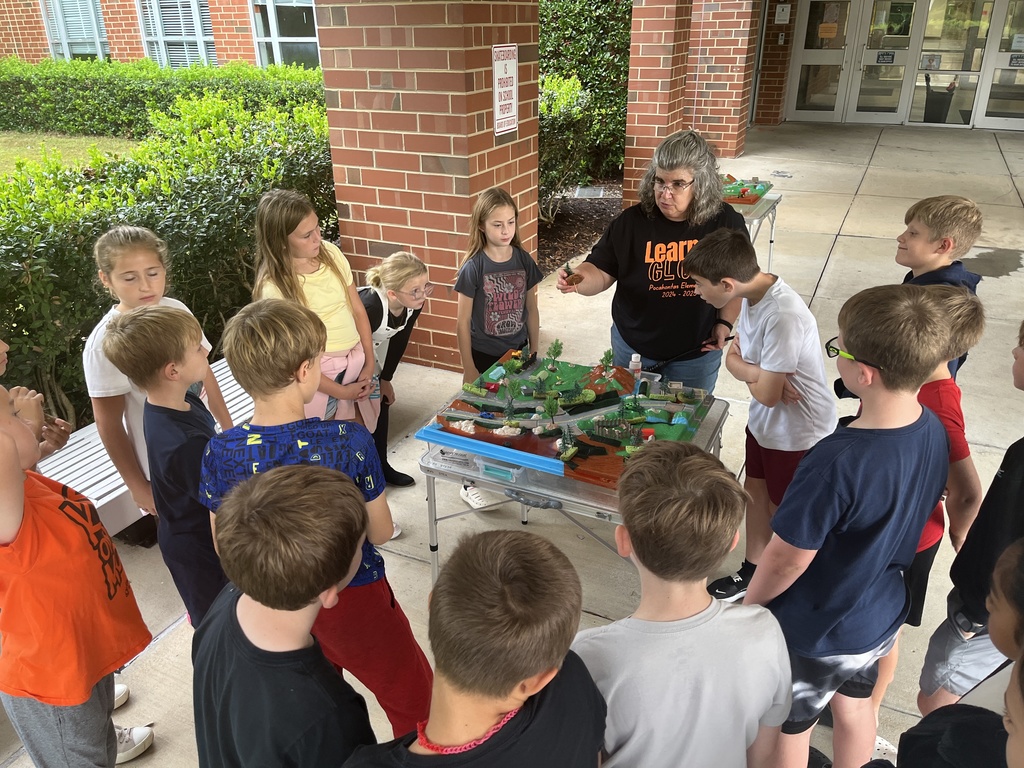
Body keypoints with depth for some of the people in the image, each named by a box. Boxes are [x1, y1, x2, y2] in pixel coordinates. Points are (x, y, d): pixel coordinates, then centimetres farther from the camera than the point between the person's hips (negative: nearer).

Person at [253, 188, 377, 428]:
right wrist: (341, 392, -12)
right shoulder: (275, 286, -17)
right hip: (318, 376, -5)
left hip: (357, 362, 5)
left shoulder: (330, 252, -2)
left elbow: (357, 309, 5)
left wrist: (369, 363, -1)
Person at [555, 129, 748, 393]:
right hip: (632, 349, 1)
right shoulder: (631, 222, -12)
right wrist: (579, 280, -30)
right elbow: (601, 271, -9)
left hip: (696, 355, 0)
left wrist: (725, 323, -7)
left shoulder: (726, 223, -11)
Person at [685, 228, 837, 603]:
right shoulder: (752, 295, -8)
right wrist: (759, 372, -20)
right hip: (763, 421, 8)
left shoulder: (784, 316, -35)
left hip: (797, 432, -8)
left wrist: (747, 371, -10)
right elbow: (733, 357, 0)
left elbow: (767, 395, -29)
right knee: (755, 491, 21)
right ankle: (752, 571, 42)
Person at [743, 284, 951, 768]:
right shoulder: (933, 431, -14)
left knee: (787, 729, 21)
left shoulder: (839, 461, -39)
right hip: (880, 615, 7)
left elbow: (787, 560, -27)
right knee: (854, 708, 31)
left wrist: (748, 606, -8)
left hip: (813, 634, -6)